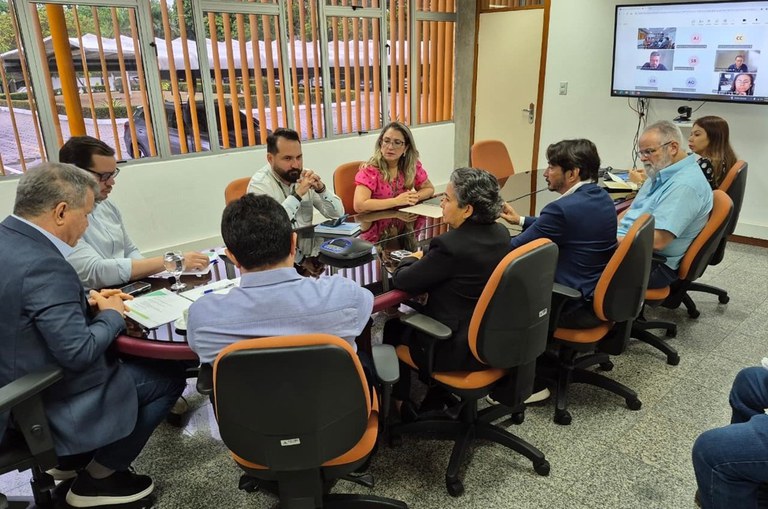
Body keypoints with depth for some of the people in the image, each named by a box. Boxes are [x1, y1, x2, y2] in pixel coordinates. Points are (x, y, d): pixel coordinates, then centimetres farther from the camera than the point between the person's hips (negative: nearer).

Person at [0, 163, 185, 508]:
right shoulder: (43, 264, -30)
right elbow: (79, 353, -29)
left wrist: (87, 304, 2)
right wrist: (112, 315, -12)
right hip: (47, 405, -9)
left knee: (119, 356, 26)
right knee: (169, 377, 0)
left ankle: (74, 461, 29)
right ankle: (98, 476, 14)